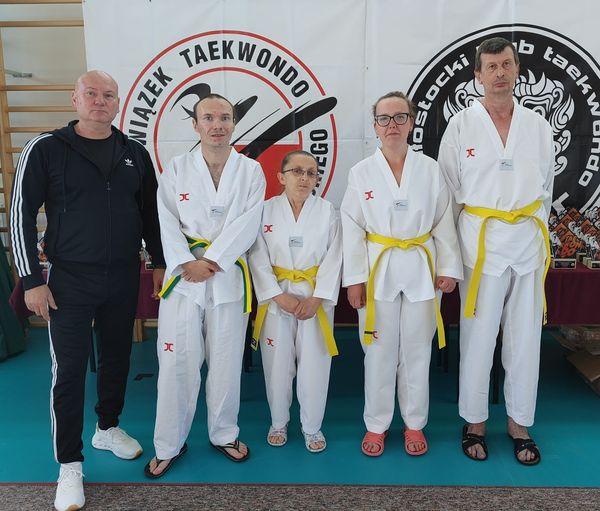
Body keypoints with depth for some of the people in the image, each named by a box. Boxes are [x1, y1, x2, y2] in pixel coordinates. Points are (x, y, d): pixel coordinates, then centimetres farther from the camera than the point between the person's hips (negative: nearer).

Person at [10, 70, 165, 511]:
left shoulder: (135, 154, 5)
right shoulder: (46, 150, -5)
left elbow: (150, 212, 12)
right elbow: (22, 214, -5)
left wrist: (161, 262, 10)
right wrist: (32, 280, -8)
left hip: (124, 277, 4)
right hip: (70, 280, -3)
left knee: (117, 357, 14)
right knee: (69, 368, 1)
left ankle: (108, 428, 38)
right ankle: (70, 464, 17)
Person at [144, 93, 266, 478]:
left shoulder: (251, 171, 2)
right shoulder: (176, 169, 3)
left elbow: (246, 225, -8)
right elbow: (168, 223, -3)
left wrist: (211, 261, -14)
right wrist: (187, 263, -15)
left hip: (229, 275, 0)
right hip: (183, 275, 0)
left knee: (226, 361, 10)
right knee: (177, 362, 2)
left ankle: (224, 434, 32)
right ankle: (169, 445, 22)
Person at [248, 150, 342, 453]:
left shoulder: (327, 212, 0)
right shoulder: (266, 211, -1)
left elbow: (333, 259, -3)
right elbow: (258, 258, -4)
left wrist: (316, 299, -12)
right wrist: (278, 296, -13)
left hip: (316, 297, 0)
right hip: (276, 297, 0)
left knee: (314, 365, 5)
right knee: (277, 364, 9)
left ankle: (312, 426, 26)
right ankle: (278, 422, 31)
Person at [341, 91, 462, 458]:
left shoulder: (430, 169, 2)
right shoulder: (361, 172, -1)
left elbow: (444, 222, 5)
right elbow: (352, 229, -2)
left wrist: (448, 268, 1)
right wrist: (354, 279, -5)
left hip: (420, 269, 1)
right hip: (378, 269, -1)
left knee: (417, 350, 11)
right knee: (380, 351, 7)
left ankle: (415, 423, 30)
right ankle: (377, 424, 26)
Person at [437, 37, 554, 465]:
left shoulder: (538, 126, 7)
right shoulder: (461, 125, -1)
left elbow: (545, 189, 14)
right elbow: (449, 192, 1)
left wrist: (534, 232, 10)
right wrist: (459, 247, 1)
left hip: (529, 244, 3)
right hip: (481, 243, -3)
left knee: (525, 340, 10)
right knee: (478, 339, 5)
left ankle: (519, 424, 28)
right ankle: (475, 422, 24)